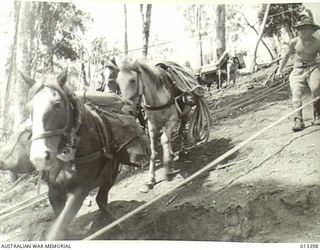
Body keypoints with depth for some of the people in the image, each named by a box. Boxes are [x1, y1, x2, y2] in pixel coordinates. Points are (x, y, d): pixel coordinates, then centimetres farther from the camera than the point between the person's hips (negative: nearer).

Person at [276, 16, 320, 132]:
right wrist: (280, 69, 21)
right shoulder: (294, 42, 3)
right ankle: (298, 120, -29)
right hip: (298, 70, 2)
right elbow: (287, 55, 19)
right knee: (296, 93, -21)